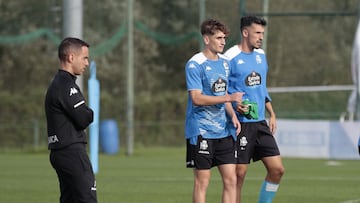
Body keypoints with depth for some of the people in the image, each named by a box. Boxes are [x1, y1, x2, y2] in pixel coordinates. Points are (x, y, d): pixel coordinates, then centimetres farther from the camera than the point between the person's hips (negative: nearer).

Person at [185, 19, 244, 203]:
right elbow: (197, 98, -19)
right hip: (201, 131, -7)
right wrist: (229, 97, -21)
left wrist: (232, 115, 4)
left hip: (224, 131, 7)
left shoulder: (224, 63, 13)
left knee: (231, 180, 2)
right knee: (202, 181, -2)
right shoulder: (195, 64, -11)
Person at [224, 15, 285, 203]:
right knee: (239, 174, -3)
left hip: (260, 123, 7)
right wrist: (234, 105, -22)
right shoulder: (230, 58, -10)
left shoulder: (260, 55, 12)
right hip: (240, 124, -7)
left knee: (277, 169, 1)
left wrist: (271, 114, 18)